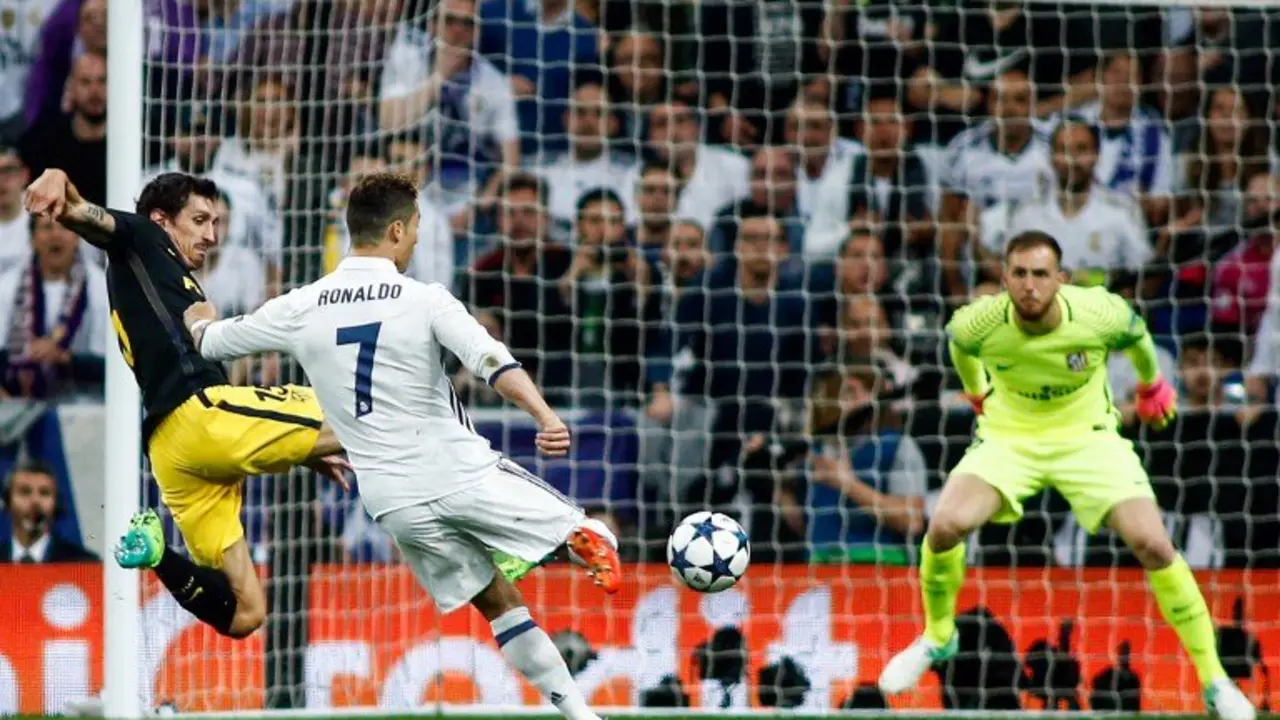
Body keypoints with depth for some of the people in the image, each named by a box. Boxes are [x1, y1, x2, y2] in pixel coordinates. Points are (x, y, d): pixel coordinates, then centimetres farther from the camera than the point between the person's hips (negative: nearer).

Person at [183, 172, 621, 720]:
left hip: (397, 505, 4)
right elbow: (492, 361, -23)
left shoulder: (300, 310, 4)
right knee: (586, 533, 4)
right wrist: (545, 416, -34)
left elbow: (210, 341, 18)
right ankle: (592, 543, -33)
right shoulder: (425, 300, -6)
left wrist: (200, 320, 41)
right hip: (465, 474, -4)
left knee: (498, 602, 16)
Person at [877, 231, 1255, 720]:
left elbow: (1137, 336, 1)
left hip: (1087, 436, -1)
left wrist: (1151, 386, 19)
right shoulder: (976, 325, -22)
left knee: (1152, 544, -18)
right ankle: (937, 638, 9)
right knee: (945, 526, -23)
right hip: (1008, 436, 1)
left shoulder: (1102, 314, -25)